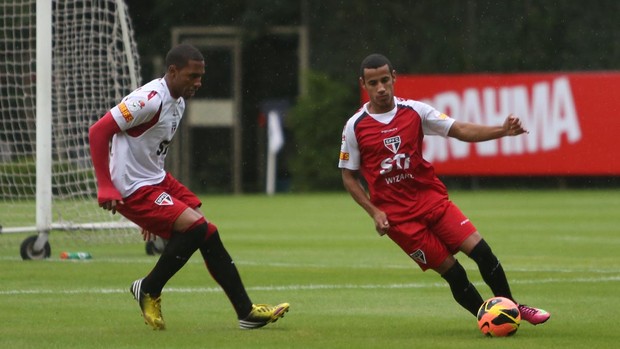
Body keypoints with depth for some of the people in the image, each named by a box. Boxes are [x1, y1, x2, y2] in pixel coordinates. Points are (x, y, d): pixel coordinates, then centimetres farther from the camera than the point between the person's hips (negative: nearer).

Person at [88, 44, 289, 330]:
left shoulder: (178, 103, 12)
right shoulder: (150, 100, -20)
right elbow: (98, 131, -22)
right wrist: (105, 188, -25)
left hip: (158, 181, 10)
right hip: (133, 190, -10)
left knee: (208, 235, 4)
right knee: (196, 226, -20)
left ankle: (246, 311, 10)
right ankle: (149, 290, -2)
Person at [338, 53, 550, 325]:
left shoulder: (414, 111, 1)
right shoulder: (355, 127, -4)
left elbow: (461, 130, -3)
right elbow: (349, 176, 4)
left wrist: (502, 130, -19)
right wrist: (374, 212, -8)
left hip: (432, 198, 2)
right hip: (397, 216, -2)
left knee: (479, 249, -12)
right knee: (451, 271, -7)